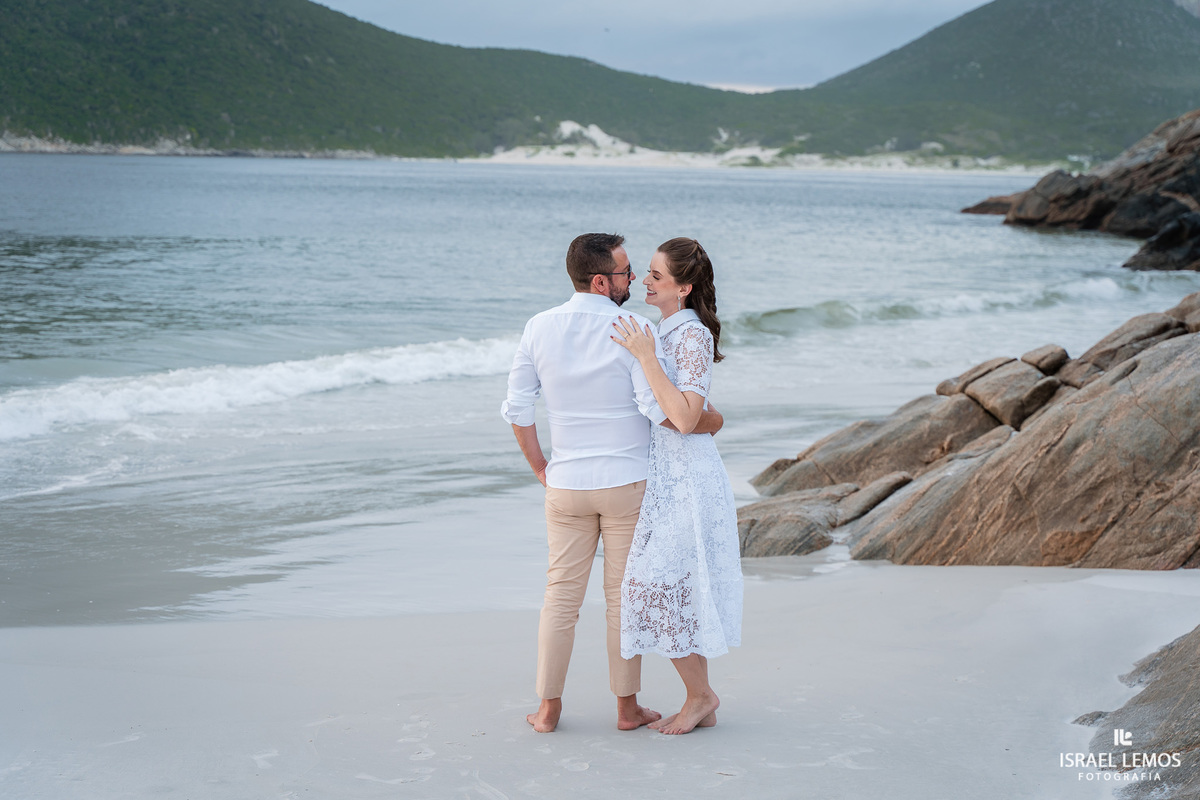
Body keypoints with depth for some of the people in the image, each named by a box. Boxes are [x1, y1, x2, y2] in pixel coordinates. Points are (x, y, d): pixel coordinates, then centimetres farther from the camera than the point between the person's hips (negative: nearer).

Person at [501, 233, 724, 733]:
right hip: (626, 483, -3)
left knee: (562, 594, 10)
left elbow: (517, 409, 2)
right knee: (624, 596, 7)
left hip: (566, 485, 3)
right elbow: (657, 408, -19)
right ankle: (627, 707, 16)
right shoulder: (632, 330, -14)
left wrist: (540, 468, 12)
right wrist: (708, 423, -2)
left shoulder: (539, 328, -1)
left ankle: (549, 709, 14)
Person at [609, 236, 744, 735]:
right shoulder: (666, 331, 13)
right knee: (679, 594, 11)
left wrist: (645, 357, -25)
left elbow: (685, 418, -26)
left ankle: (700, 694, 9)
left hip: (686, 478, -10)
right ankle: (701, 703, 18)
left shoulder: (692, 335, -16)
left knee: (661, 587, -6)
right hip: (665, 474, 10)